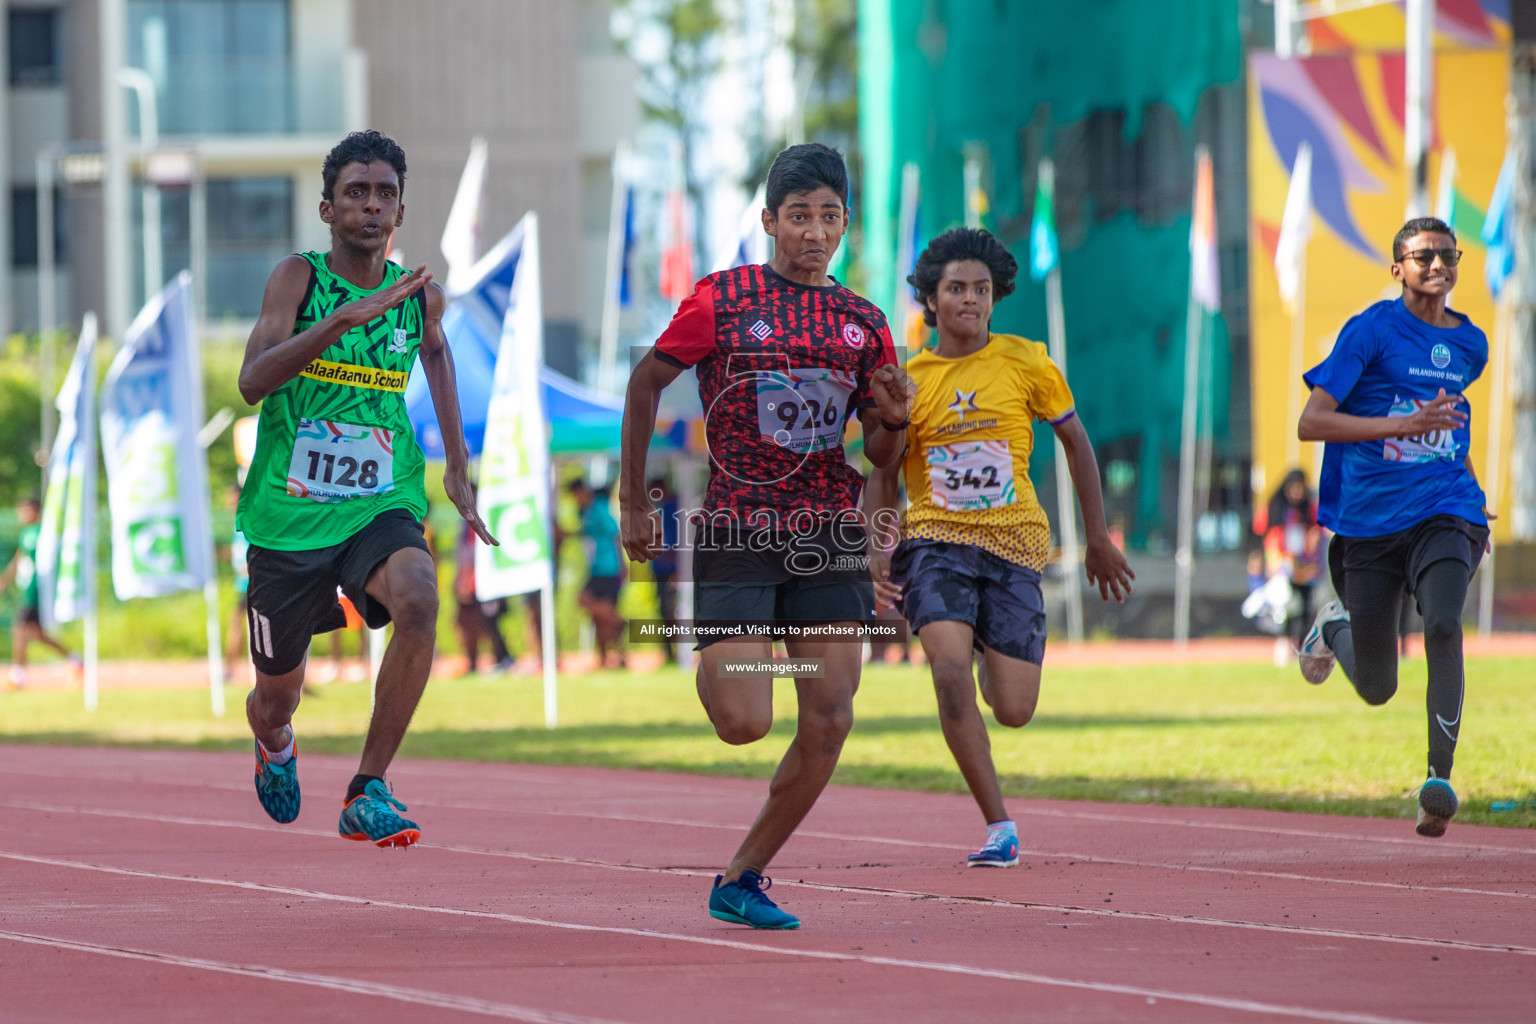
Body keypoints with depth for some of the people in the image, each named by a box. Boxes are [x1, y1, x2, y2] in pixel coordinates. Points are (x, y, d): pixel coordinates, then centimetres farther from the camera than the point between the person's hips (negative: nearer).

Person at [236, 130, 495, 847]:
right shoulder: (298, 278, -9)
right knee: (276, 696, 11)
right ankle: (275, 743, 53)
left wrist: (457, 460, 24)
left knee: (418, 600, -33)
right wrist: (342, 319, -36)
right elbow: (252, 383, -24)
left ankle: (367, 791, -22)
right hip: (290, 513, -1)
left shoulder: (419, 295, 2)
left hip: (381, 507, 1)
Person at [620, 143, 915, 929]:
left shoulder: (863, 324, 9)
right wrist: (633, 498, 6)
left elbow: (880, 455, 14)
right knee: (744, 724, -12)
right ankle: (710, 668, 26)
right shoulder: (721, 301, -2)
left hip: (829, 539, 4)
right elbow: (646, 381, 7)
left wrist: (893, 422, -10)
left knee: (829, 723, -7)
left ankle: (742, 879, 8)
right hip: (736, 537, -4)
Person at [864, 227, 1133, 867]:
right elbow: (883, 476, 10)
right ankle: (999, 826, -17)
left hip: (1013, 543, 0)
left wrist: (1098, 539, 16)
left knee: (1013, 711, -5)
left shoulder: (1026, 363, 3)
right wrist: (878, 551, -7)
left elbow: (1075, 440, 15)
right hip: (935, 539, 0)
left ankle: (997, 664, 36)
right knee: (949, 666, -27)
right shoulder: (907, 379, 4)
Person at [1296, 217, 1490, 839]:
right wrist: (1402, 425, -22)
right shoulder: (1372, 331, -5)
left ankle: (1439, 778, -28)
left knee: (1442, 624, -29)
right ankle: (1336, 625, 43)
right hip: (1370, 521, -2)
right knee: (1377, 689, 8)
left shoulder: (1470, 345, 11)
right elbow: (1310, 423, -12)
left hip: (1445, 513, 2)